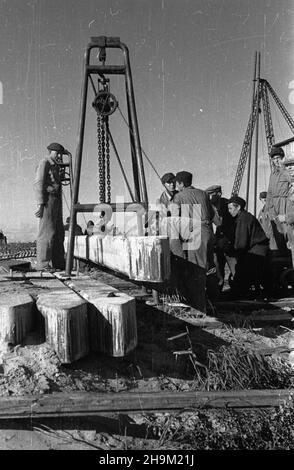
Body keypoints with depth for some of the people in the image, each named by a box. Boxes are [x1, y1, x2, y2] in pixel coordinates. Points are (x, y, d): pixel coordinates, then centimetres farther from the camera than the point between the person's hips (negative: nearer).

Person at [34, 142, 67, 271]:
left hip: (56, 201, 10)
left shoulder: (55, 166, 22)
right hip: (47, 200, -10)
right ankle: (43, 264, -7)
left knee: (58, 232, 7)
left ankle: (58, 262, 10)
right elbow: (38, 184, -15)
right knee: (47, 233, -10)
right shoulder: (44, 164, -6)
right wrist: (41, 205, -21)